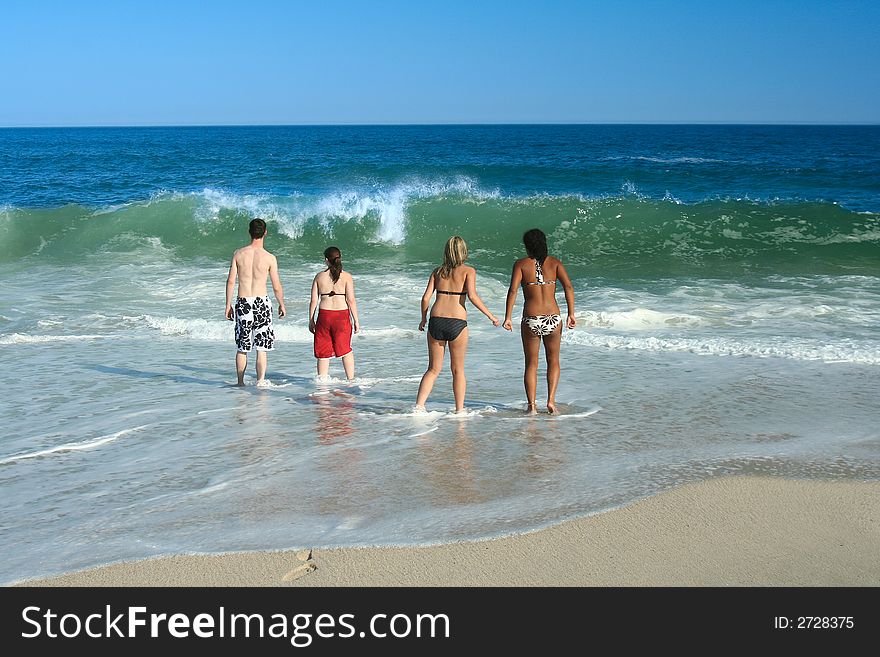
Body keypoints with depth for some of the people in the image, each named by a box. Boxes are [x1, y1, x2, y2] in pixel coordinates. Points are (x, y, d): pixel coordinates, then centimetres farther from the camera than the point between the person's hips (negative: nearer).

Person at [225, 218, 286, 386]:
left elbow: (230, 281, 1)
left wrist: (228, 305, 9)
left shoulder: (238, 254, 0)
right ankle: (260, 380, -11)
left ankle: (241, 382, 20)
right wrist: (282, 305, 14)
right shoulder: (269, 258, -6)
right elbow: (277, 287, -2)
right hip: (261, 302, -2)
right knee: (262, 348, 2)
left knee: (242, 347, 13)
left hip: (242, 303, 2)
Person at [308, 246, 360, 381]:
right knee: (345, 349, 14)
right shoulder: (346, 277, -3)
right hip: (342, 315, -1)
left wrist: (311, 320, 11)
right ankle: (351, 379, 15)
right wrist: (356, 320, -1)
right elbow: (351, 300, -7)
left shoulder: (319, 277, 2)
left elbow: (313, 301, 2)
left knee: (323, 351, 10)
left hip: (324, 315, 1)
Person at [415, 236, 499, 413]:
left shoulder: (438, 271, 12)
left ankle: (419, 405, 0)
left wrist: (423, 319, 22)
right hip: (457, 323, -3)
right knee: (458, 370, 12)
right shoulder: (468, 271, 1)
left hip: (436, 320, 3)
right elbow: (472, 296, -13)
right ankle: (459, 410, 15)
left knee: (433, 369, 13)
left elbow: (426, 297, 7)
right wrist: (490, 315, -6)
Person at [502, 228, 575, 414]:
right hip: (553, 318, 1)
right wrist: (571, 314, -2)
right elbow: (568, 287, -5)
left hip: (531, 320, -1)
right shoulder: (554, 262, 4)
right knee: (553, 362, 20)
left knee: (531, 364, 13)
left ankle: (531, 406, 10)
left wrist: (507, 317, -7)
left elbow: (513, 291, -11)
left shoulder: (521, 264, 0)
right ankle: (551, 400, 7)